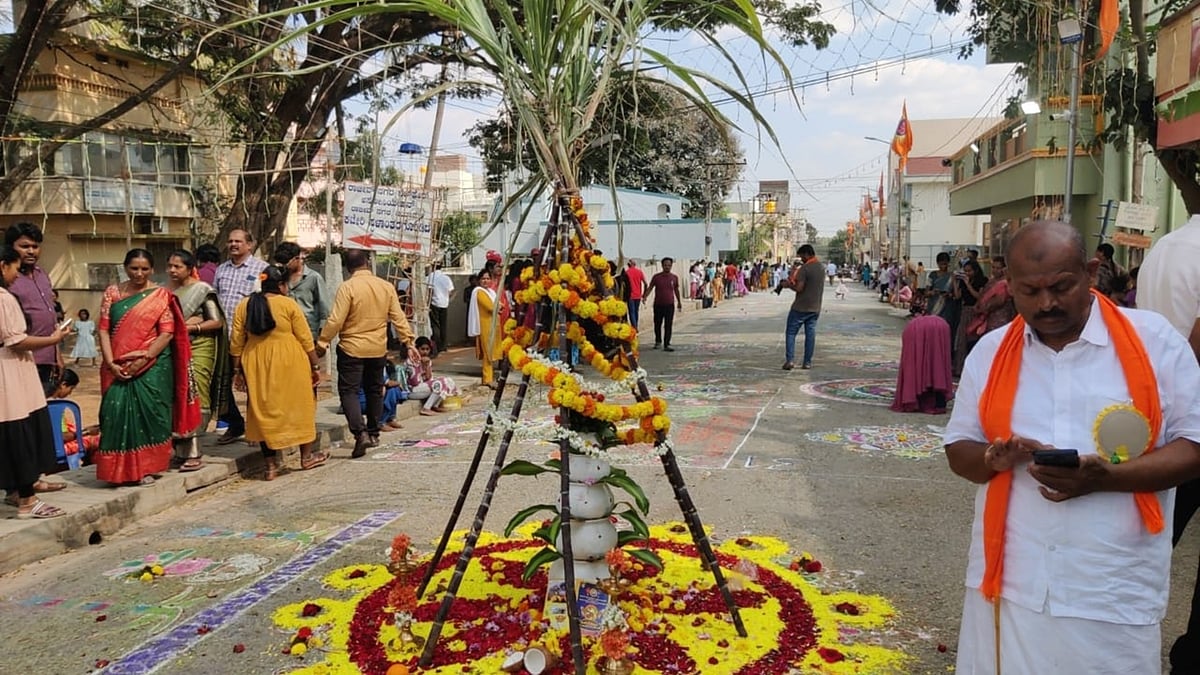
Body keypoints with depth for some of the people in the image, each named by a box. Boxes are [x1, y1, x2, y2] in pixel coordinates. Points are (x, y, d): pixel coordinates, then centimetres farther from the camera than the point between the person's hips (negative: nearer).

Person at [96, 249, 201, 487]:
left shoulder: (161, 296, 2)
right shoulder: (113, 293, 8)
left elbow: (167, 333, -5)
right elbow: (104, 331, 3)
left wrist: (144, 358, -15)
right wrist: (111, 363, -8)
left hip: (153, 367, -2)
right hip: (119, 368, 2)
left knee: (147, 413, -1)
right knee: (117, 412, -3)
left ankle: (147, 468, 11)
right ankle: (120, 469, 9)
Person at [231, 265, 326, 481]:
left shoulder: (244, 305, 5)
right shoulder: (289, 304, -6)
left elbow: (236, 341, 5)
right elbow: (305, 339, -4)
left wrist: (237, 370, 13)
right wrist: (315, 366, 4)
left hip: (256, 365, 4)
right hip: (289, 364, -3)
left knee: (263, 410, 10)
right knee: (299, 406, 12)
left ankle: (271, 465, 13)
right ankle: (307, 456, 21)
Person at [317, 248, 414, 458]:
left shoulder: (347, 287, -13)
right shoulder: (386, 287, 0)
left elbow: (336, 320, -15)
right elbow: (398, 318, 2)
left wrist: (322, 343, -6)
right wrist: (408, 340, 8)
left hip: (352, 349, -5)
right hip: (378, 349, 5)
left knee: (348, 391, -1)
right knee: (375, 391, 17)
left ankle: (360, 433, -17)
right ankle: (373, 433, 26)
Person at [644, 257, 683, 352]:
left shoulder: (674, 278, 4)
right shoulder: (656, 277, -2)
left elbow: (676, 290, 15)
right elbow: (650, 288, 0)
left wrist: (679, 302, 17)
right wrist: (645, 297, -16)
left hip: (669, 305, 0)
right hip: (658, 305, 0)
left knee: (668, 326, -4)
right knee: (657, 324, 11)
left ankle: (667, 345, -3)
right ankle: (658, 342, 31)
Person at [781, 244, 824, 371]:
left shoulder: (804, 268, -16)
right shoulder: (821, 267, 10)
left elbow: (799, 288, -20)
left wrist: (788, 285, -3)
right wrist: (794, 282, 14)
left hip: (801, 307, -7)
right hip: (815, 307, 7)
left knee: (791, 333, 1)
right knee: (810, 334, 8)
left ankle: (790, 360, -7)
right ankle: (807, 362, 9)